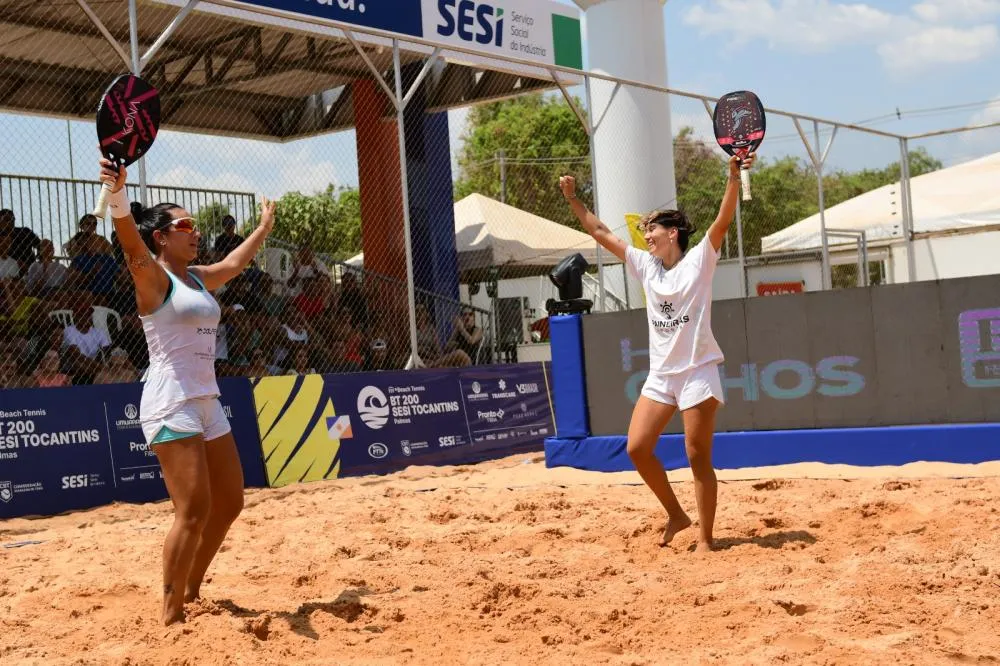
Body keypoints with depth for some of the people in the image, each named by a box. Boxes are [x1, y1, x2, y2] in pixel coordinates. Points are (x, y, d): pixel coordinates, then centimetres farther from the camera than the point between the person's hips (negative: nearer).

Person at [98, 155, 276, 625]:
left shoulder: (198, 279, 17)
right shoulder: (152, 277, -6)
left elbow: (234, 263, 36)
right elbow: (130, 241, -26)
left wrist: (264, 227, 49)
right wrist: (117, 192, -45)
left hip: (207, 401, 9)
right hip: (171, 403, -9)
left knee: (229, 503, 12)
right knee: (194, 510, -16)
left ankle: (191, 592, 28)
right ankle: (170, 615, -7)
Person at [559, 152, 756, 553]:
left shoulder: (698, 260, -2)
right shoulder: (646, 265, 12)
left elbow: (724, 220, -15)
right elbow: (600, 233, 16)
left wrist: (734, 176, -28)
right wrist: (572, 199, 14)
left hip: (698, 372, -6)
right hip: (660, 374, 6)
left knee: (698, 456, -4)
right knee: (637, 448, -2)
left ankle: (705, 539, 5)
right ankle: (676, 515, 17)